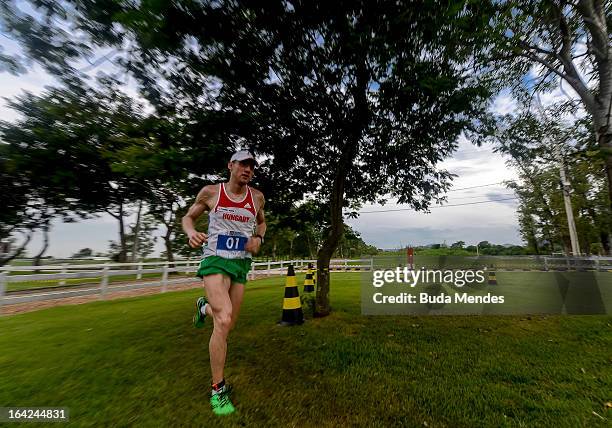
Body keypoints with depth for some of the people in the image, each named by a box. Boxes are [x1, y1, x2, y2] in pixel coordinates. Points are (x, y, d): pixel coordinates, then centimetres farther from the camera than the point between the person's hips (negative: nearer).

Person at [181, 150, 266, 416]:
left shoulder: (257, 196, 3)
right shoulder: (210, 192, -3)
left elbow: (261, 222, 20)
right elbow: (188, 217, 9)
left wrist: (258, 239, -1)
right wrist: (191, 233, -14)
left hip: (242, 263, 4)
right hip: (215, 261, -4)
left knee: (228, 324, 13)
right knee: (224, 320, -21)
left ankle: (204, 307, 49)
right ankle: (218, 389, 1)